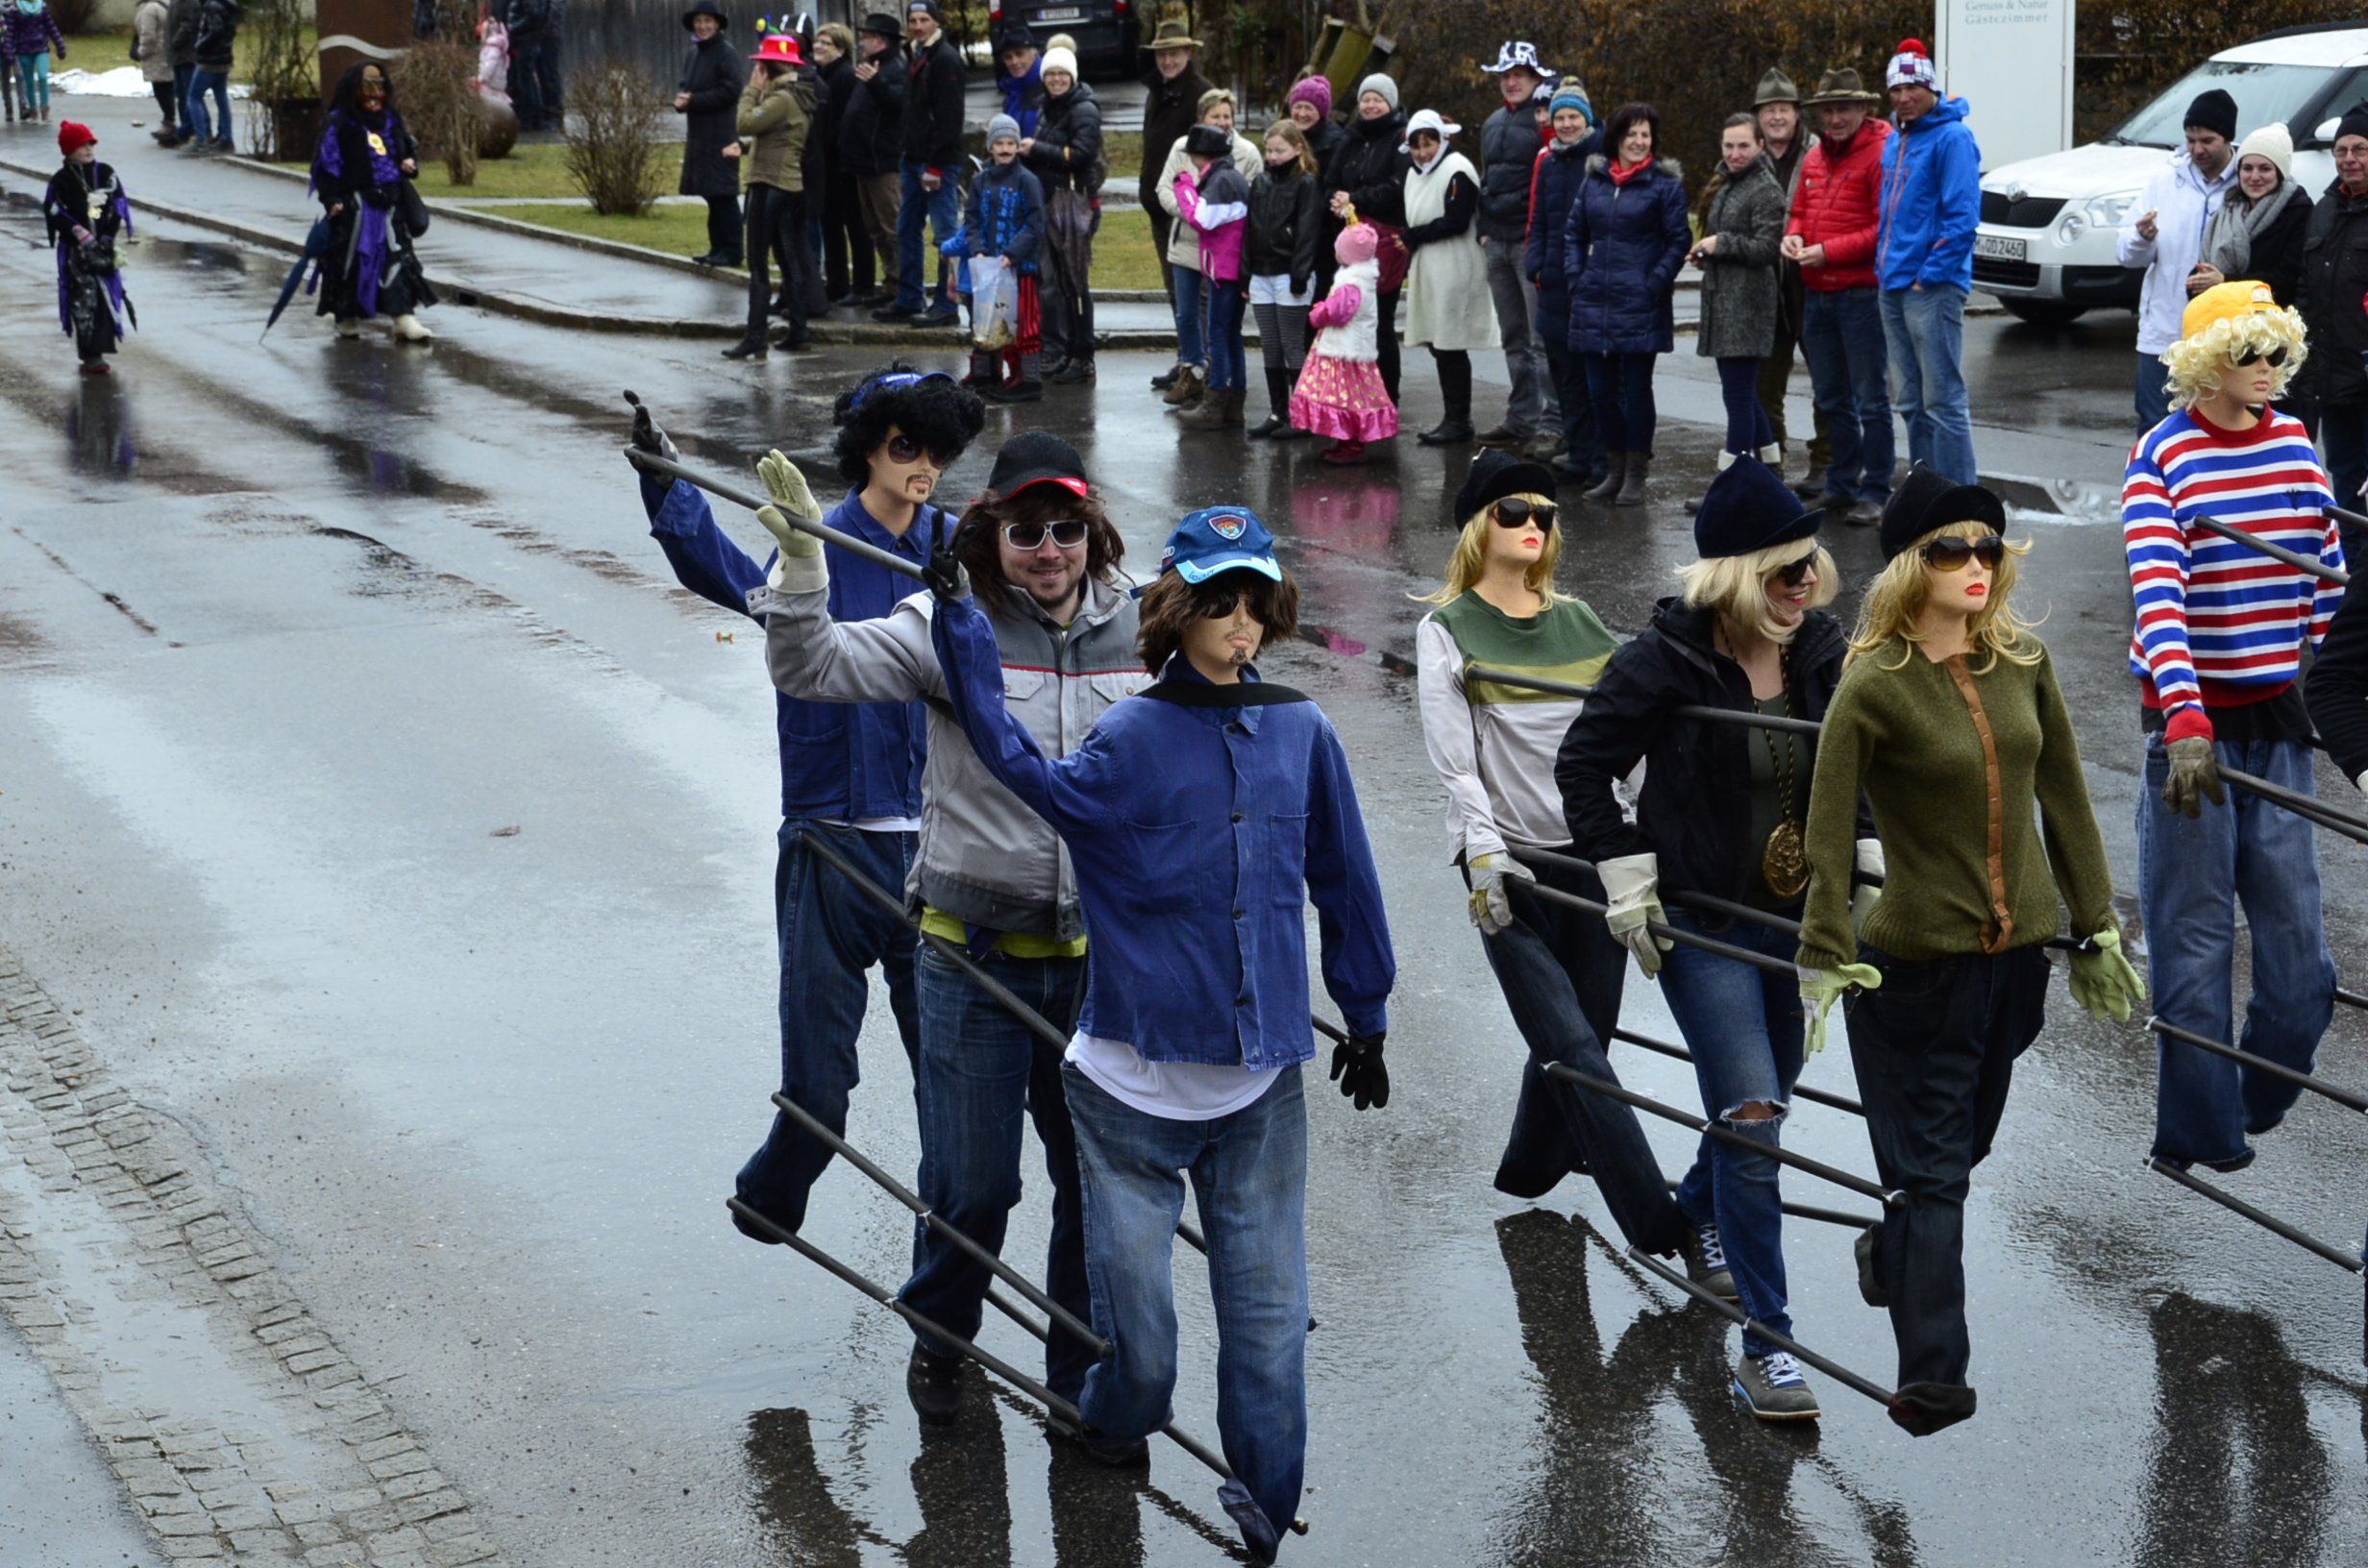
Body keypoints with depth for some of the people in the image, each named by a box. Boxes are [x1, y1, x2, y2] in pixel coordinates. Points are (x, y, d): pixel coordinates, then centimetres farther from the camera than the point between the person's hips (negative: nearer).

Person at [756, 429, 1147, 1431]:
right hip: (974, 956, -3)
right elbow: (812, 668, -17)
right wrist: (801, 561, -32)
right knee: (970, 1184, 4)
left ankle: (1084, 1375, 30)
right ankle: (939, 1340, 33)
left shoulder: (1136, 632, 2)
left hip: (1098, 953, 3)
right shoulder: (950, 626, -8)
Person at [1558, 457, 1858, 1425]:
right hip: (1703, 920, -6)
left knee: (1765, 1098, 22)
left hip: (1800, 912, 6)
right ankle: (1765, 1348, -9)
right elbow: (1583, 764, -7)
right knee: (1752, 1117, -13)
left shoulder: (1820, 649, -1)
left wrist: (1866, 863, 8)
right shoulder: (1666, 661, -16)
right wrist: (1625, 875, -10)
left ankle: (1698, 1212, 54)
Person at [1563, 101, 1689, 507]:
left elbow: (1679, 240, -5)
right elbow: (1574, 232, 17)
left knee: (1636, 389, 1)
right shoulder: (1594, 179, 10)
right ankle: (1614, 470, 20)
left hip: (1640, 306, -5)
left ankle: (1635, 475, 9)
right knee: (1600, 389, 8)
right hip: (1595, 303, 5)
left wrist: (1655, 283, -11)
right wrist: (1576, 276, 5)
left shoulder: (1665, 183, -3)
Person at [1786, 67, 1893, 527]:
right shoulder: (1814, 158, 14)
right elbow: (1799, 210, 24)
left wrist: (1828, 252, -17)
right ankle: (1841, 486, 25)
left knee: (1871, 399, -2)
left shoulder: (1881, 153, -11)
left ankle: (1874, 493, 3)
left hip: (1862, 294, -8)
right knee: (1831, 399, 15)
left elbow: (1887, 227, -16)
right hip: (1817, 295, 8)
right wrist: (1792, 235, 0)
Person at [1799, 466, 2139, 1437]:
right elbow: (1829, 836, -12)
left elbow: (2063, 798, 9)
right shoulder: (1874, 687, -14)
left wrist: (2097, 924, 11)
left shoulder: (2022, 661, 2)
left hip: (2020, 950, 5)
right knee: (1932, 1170, -2)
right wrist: (1826, 964, -14)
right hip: (1915, 957, -5)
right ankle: (1933, 1374, -1)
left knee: (1968, 1139, 19)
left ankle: (1891, 1259, 45)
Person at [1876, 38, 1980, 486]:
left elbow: (1962, 217, -15)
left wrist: (1930, 274, -17)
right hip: (1894, 288, 9)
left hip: (1932, 289, -9)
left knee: (1942, 401, -8)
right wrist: (1884, 265, 13)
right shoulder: (1895, 142, 16)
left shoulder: (1951, 137, -9)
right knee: (1912, 403, 14)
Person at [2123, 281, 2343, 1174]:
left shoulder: (2295, 444, 5)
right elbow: (2158, 597, -22)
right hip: (2190, 720, -4)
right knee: (2195, 937, 0)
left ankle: (2258, 1102, 27)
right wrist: (2185, 721, -33)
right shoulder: (2163, 457, -10)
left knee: (2297, 940, 5)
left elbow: (2327, 569, 14)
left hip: (2275, 715, 5)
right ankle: (2200, 1139, 12)